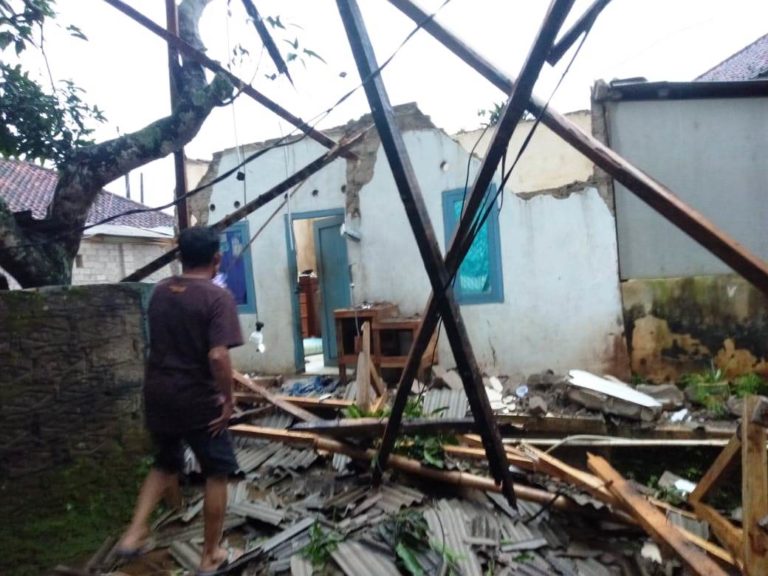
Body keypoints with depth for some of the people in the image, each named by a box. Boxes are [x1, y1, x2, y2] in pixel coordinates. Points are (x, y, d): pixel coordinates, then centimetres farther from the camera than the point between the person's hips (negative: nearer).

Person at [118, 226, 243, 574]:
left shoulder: (159, 292, 5)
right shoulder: (217, 297, -17)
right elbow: (217, 356, -26)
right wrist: (228, 400, -14)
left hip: (158, 394, 6)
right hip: (198, 400, -6)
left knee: (165, 464, 28)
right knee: (216, 473, 11)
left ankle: (134, 534, 21)